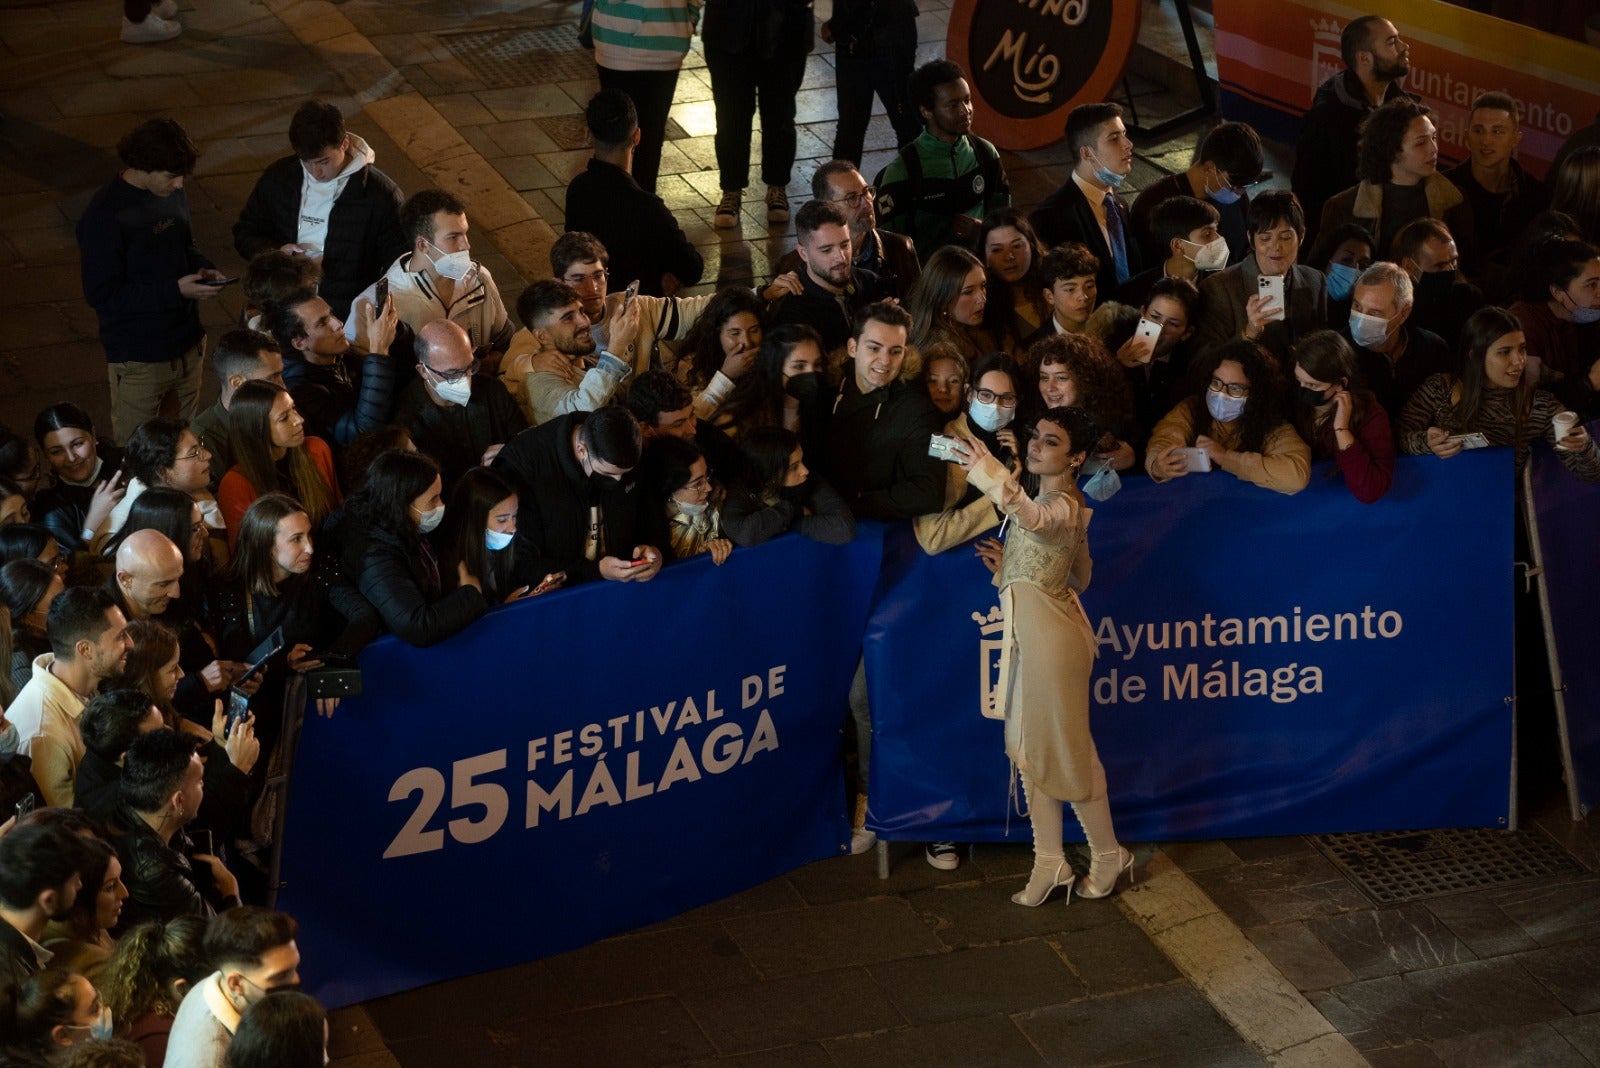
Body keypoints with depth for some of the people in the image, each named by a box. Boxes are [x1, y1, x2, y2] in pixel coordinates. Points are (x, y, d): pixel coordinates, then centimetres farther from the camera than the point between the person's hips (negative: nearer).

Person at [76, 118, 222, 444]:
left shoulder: (172, 193, 1)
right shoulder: (104, 217, -21)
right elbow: (101, 295, -21)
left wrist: (203, 269, -4)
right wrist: (175, 291, -25)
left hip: (187, 344, 6)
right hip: (139, 360, -6)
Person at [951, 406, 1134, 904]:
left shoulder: (1061, 506, -20)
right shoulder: (1065, 505, 13)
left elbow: (1035, 516, -47)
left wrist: (988, 471, -64)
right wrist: (1009, 564, 11)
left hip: (1051, 638, -10)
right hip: (1031, 634, 10)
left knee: (1068, 753, 4)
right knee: (1031, 749, 14)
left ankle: (1108, 856, 21)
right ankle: (1049, 863, 22)